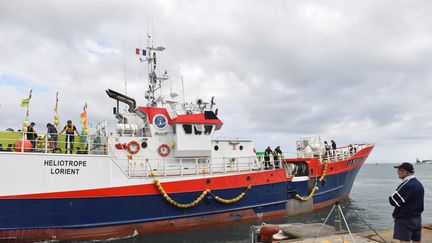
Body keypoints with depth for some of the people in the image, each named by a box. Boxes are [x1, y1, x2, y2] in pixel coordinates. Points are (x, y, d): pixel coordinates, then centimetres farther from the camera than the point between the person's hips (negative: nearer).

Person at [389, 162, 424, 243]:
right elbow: (422, 205, 19)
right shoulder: (419, 184, 11)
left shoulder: (405, 185, -20)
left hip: (404, 220, -9)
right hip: (417, 219, 9)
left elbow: (393, 201, -19)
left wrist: (391, 197, -1)